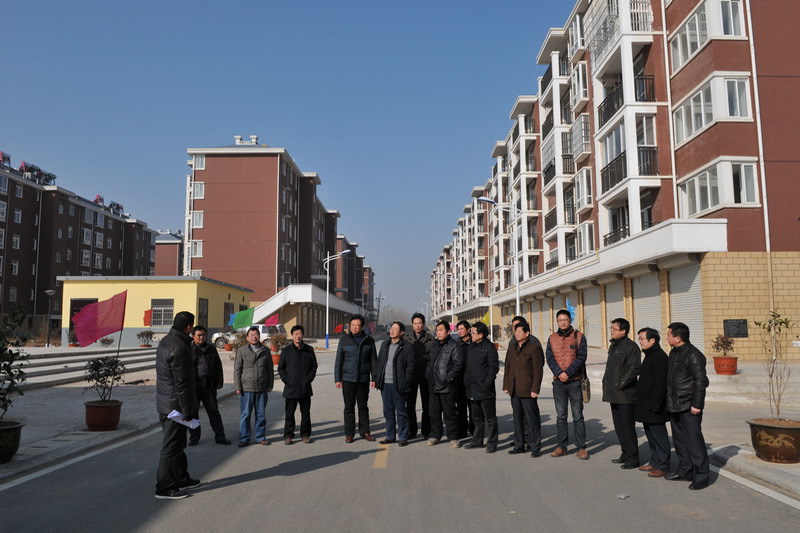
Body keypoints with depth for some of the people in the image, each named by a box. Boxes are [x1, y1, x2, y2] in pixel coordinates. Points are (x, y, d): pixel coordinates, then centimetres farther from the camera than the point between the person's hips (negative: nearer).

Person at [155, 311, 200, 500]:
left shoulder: (165, 341, 8)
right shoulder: (179, 348, -24)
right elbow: (182, 383, -23)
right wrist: (187, 411, -18)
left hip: (164, 402, 10)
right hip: (175, 404, -10)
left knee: (177, 443, 21)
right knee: (171, 446, 1)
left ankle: (181, 478, 34)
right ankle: (164, 488, 10)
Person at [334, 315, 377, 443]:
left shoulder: (369, 340, 3)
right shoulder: (344, 339, 0)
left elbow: (373, 360, 8)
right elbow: (338, 360, 3)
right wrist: (337, 379, -1)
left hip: (363, 379, 1)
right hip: (348, 379, -1)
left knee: (363, 407, 9)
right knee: (349, 407, 5)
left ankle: (365, 432, 19)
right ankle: (349, 434, 13)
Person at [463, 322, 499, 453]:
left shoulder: (489, 347, -9)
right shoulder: (471, 347, 13)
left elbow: (494, 367, -12)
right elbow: (467, 366, 18)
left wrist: (487, 383, -17)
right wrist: (466, 382, 10)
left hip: (485, 390, -8)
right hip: (473, 389, 8)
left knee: (490, 417, 1)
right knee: (477, 416, 18)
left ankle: (492, 443, 7)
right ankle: (477, 440, 28)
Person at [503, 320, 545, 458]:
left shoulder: (534, 348, -7)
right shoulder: (512, 347, 13)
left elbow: (538, 370, -10)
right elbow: (507, 367, 16)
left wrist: (535, 389, -14)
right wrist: (506, 386, 11)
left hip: (527, 390, -6)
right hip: (514, 390, 6)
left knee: (532, 419, 0)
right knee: (517, 419, 13)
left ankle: (535, 447, 9)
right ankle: (519, 445, 24)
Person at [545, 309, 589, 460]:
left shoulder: (579, 337, -1)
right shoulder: (552, 338, 8)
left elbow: (581, 357, -9)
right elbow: (549, 357, 0)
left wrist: (568, 372, -18)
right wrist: (559, 373, -15)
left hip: (575, 381, -3)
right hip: (558, 382, 3)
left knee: (578, 416, 2)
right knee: (560, 416, 9)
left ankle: (581, 448, 10)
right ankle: (561, 446, 17)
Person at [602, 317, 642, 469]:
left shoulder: (631, 347, -12)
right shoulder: (614, 345, 15)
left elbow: (634, 369, -18)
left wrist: (620, 384, -18)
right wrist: (607, 383, 13)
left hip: (626, 395, -9)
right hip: (615, 394, 9)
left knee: (627, 427, -3)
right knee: (619, 426, 15)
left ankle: (633, 458, 5)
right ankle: (626, 454, 26)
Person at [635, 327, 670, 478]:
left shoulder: (660, 357, -18)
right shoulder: (650, 356, 15)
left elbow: (660, 384, -22)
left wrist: (655, 405, -24)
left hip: (655, 406, -10)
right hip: (646, 405, 10)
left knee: (659, 435, -2)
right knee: (650, 434, 17)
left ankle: (663, 466, 6)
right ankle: (654, 462, 27)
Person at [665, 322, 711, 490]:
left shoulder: (694, 355, -16)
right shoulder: (673, 352, 12)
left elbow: (701, 382, -17)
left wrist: (696, 405, -18)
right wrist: (669, 401, 19)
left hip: (688, 407, -10)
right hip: (674, 406, 10)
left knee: (694, 440, -5)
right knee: (679, 440, 16)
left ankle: (701, 476, 4)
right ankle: (685, 471, 28)